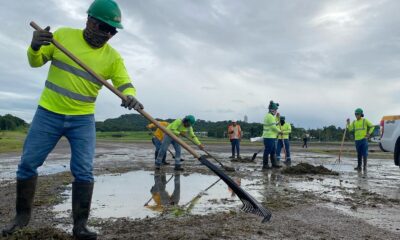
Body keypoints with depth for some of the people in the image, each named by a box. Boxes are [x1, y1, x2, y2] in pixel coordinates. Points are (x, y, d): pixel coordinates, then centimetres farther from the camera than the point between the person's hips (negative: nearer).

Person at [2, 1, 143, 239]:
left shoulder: (113, 56, -3)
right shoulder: (63, 35, -2)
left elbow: (125, 83, -9)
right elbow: (36, 61, 6)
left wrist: (130, 96, -33)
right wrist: (35, 47, -18)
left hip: (83, 120, 0)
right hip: (48, 114, 1)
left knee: (84, 172, -5)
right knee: (27, 164, 6)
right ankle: (23, 215, 27)